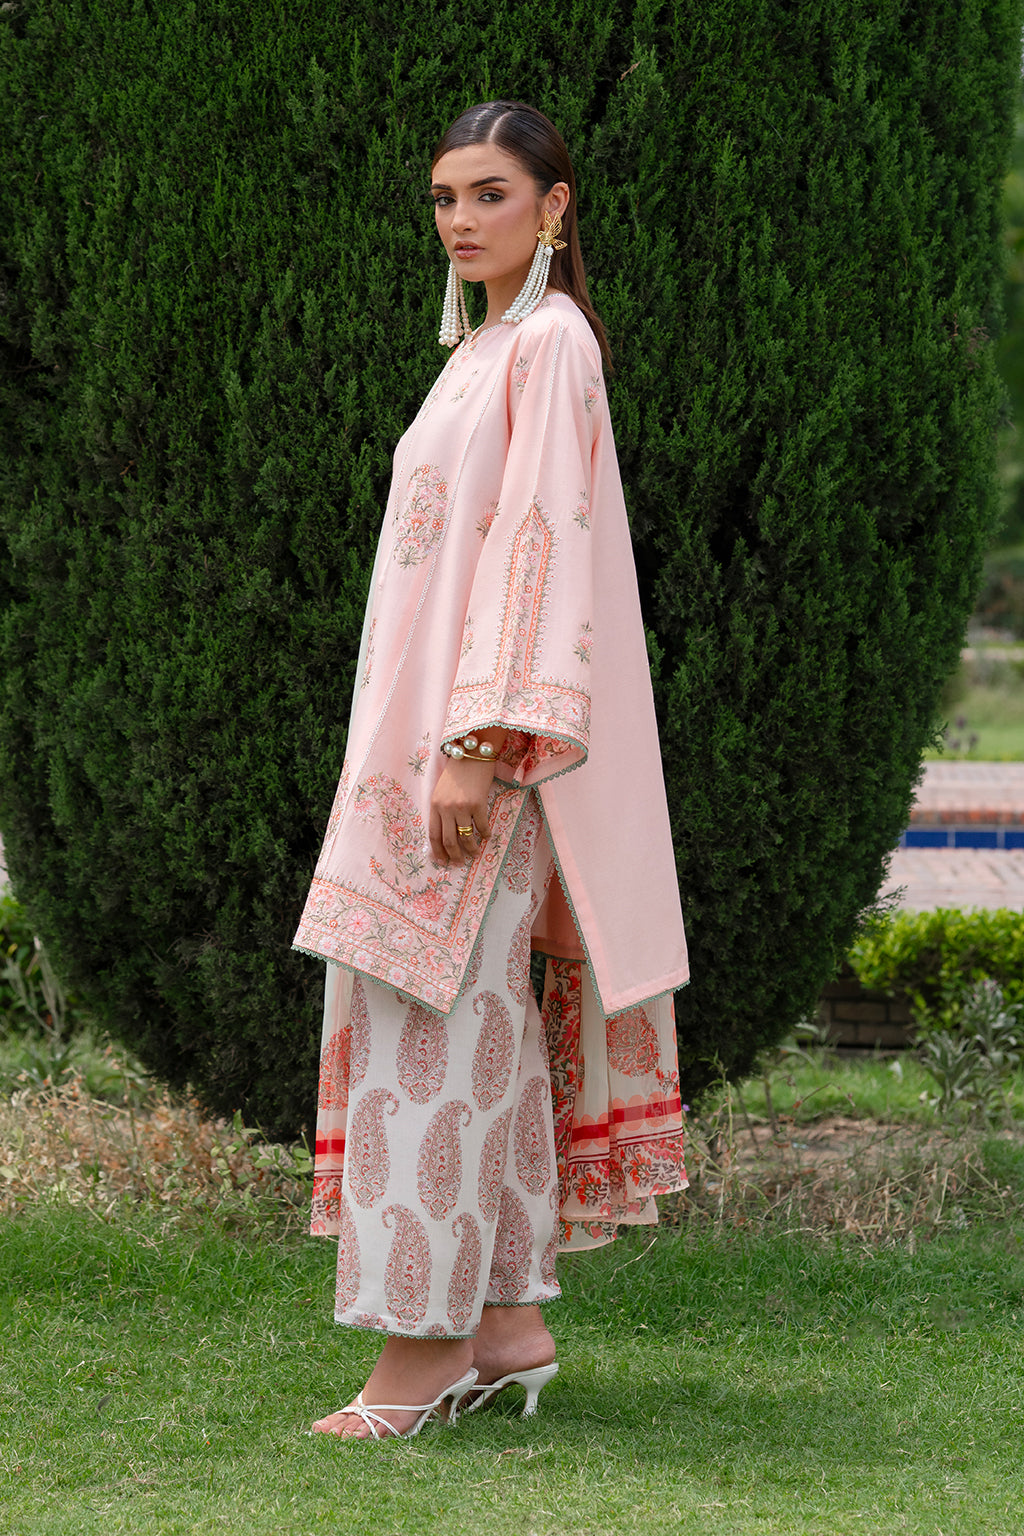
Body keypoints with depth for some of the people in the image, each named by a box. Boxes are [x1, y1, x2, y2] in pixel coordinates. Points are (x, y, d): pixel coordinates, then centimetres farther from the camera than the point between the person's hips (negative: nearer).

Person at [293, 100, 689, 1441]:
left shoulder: (551, 342, -10)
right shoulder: (487, 350, 18)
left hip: (482, 734, -10)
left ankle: (425, 1348, -8)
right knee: (477, 1022, 9)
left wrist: (479, 748, -24)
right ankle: (509, 1324, 13)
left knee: (435, 1020, -10)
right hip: (429, 724, 10)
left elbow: (541, 543, -18)